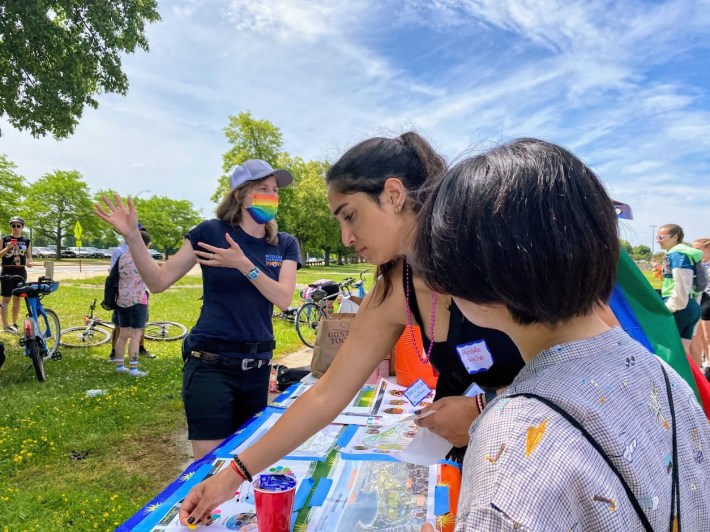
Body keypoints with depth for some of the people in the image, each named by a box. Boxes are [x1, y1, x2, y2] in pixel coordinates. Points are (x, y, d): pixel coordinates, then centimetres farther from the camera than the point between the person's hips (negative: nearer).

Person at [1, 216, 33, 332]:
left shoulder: (26, 241, 6)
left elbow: (29, 256, 8)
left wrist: (30, 262, -13)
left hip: (21, 272, 3)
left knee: (17, 298, 9)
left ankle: (14, 323, 20)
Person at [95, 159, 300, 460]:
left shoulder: (285, 245, 4)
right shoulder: (211, 232, -5)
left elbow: (283, 299, -9)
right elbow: (158, 282, -5)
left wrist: (244, 264, -21)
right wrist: (132, 237, -18)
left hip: (257, 366, 5)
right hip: (210, 365, -4)